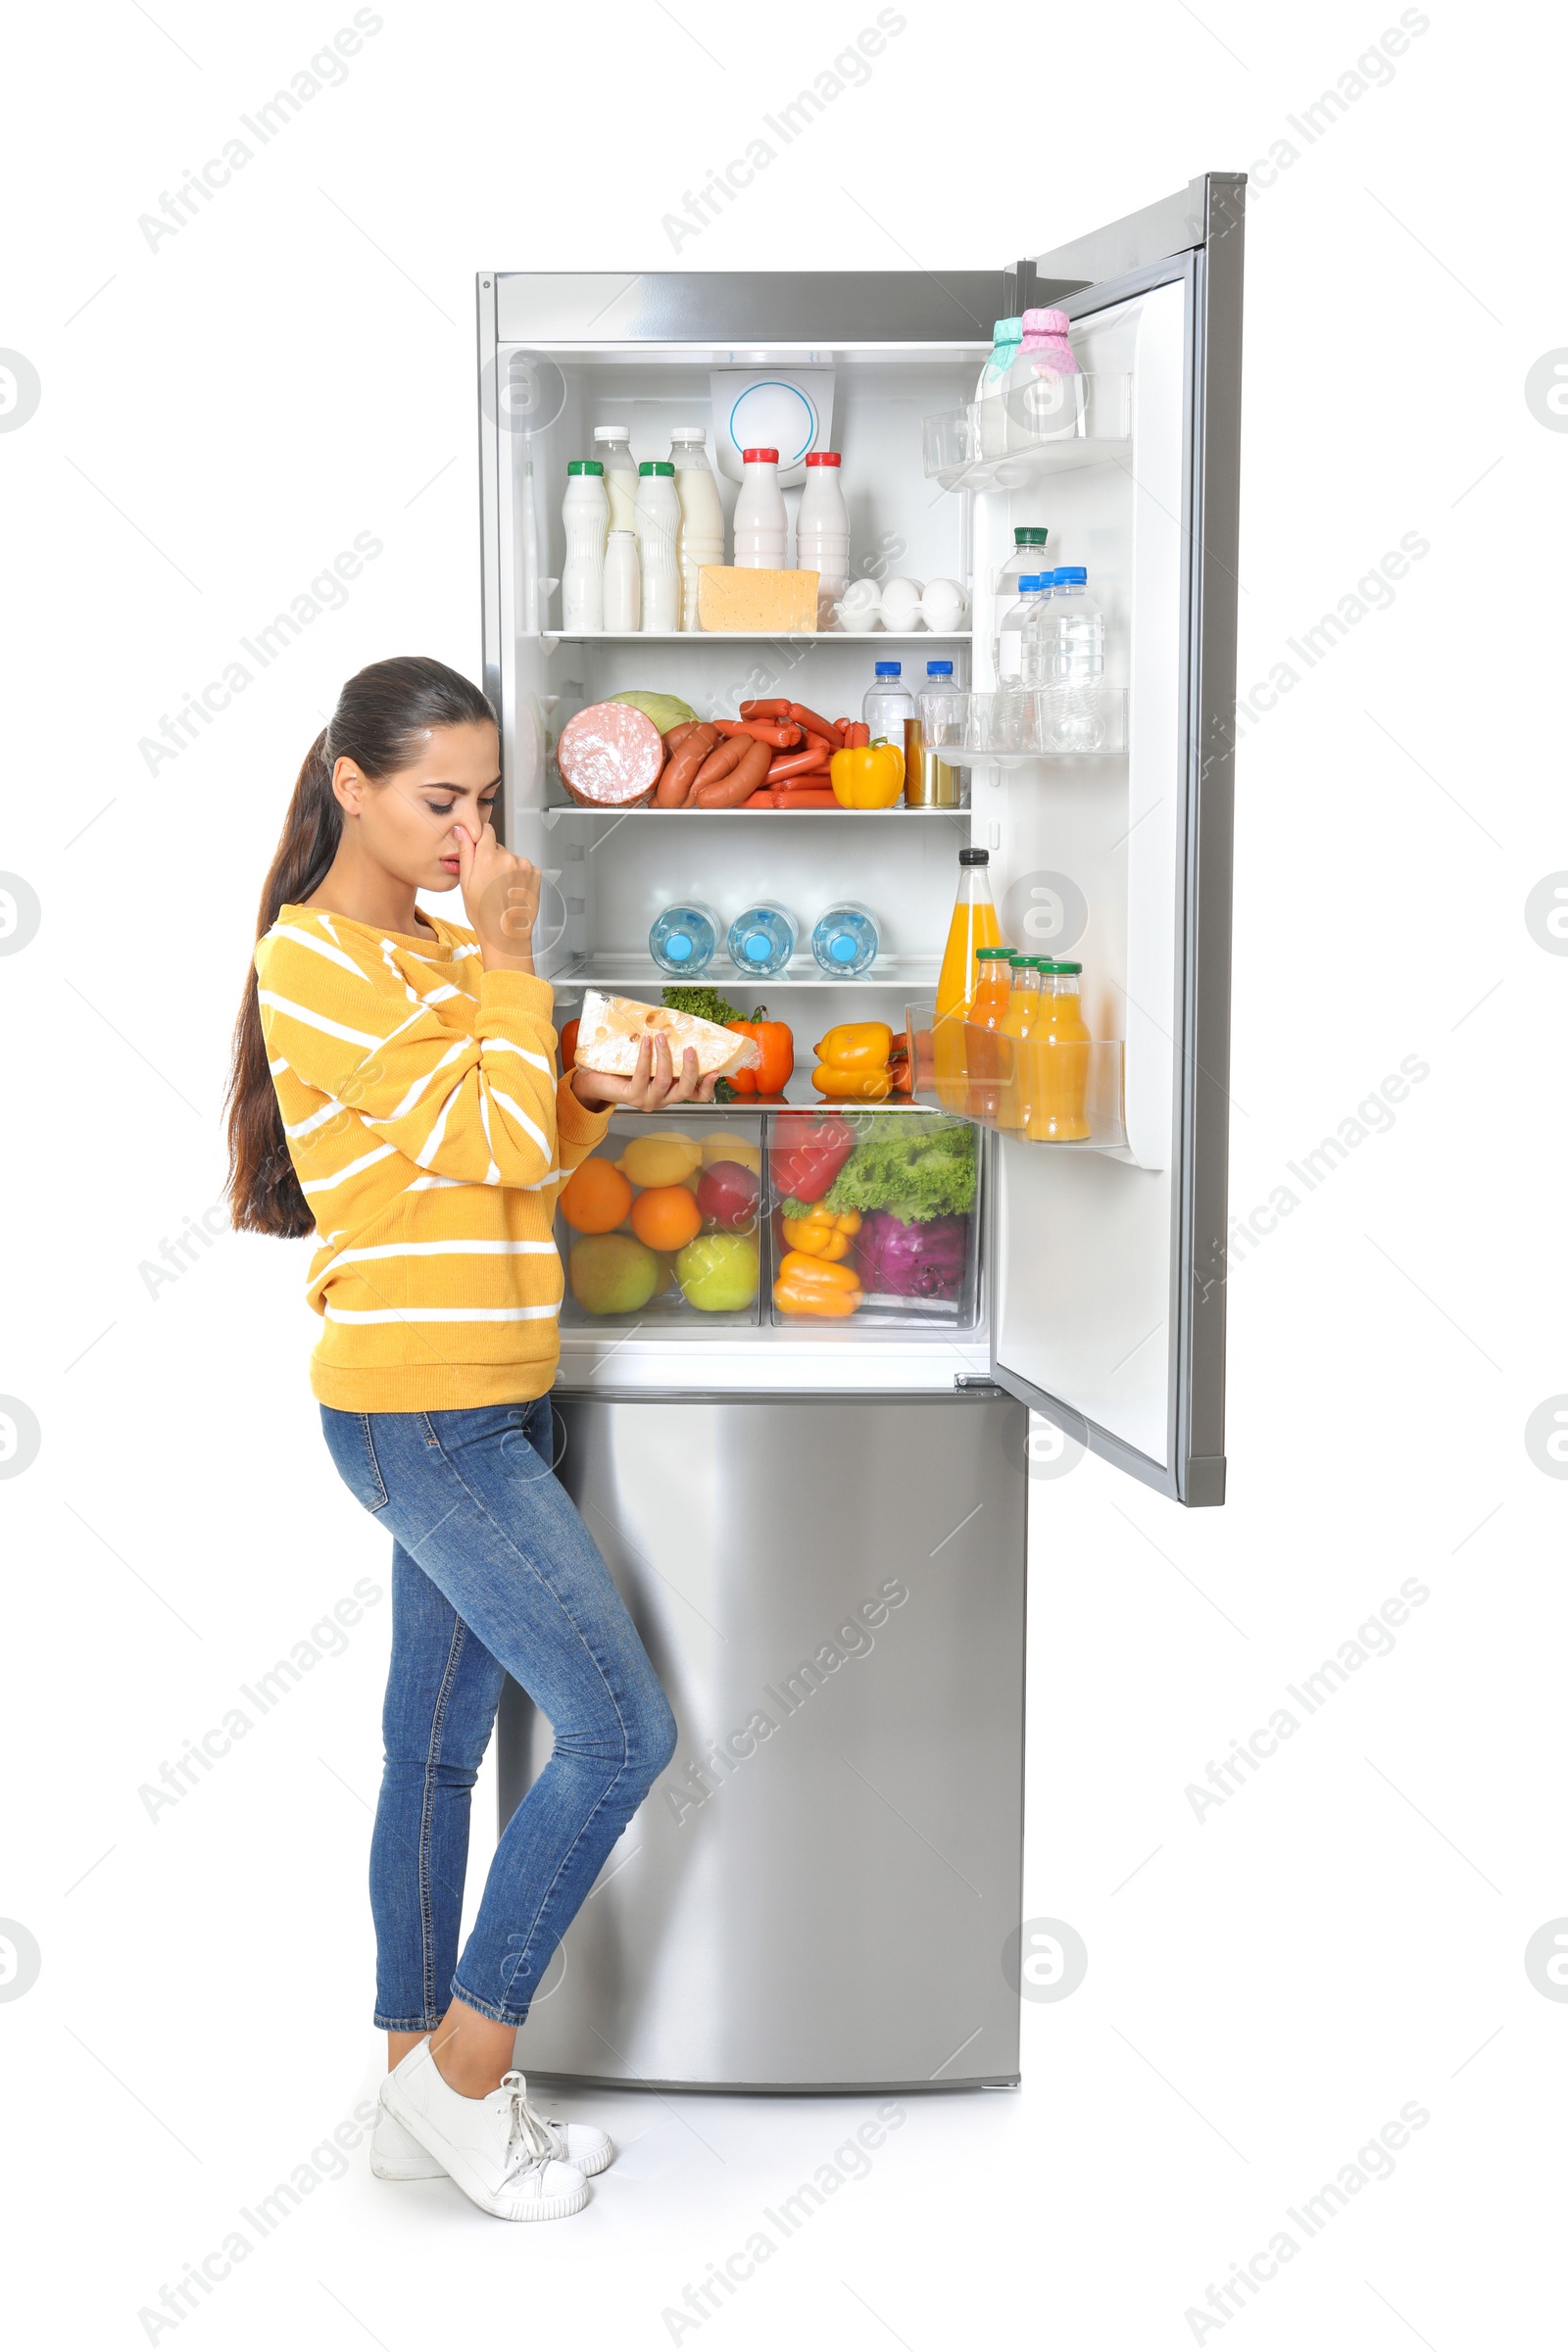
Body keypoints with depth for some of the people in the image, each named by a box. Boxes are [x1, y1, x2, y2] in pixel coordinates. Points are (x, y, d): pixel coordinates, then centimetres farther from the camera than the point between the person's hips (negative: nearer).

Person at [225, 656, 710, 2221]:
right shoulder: (315, 961, -13)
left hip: (474, 1412, 9)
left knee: (439, 1745, 13)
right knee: (621, 1730, -9)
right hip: (420, 1410, -9)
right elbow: (495, 1146, -17)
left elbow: (520, 1145, 19)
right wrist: (508, 951, -11)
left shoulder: (435, 956, 15)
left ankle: (420, 2092, 23)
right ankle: (467, 2060, 5)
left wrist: (608, 1098, 1)